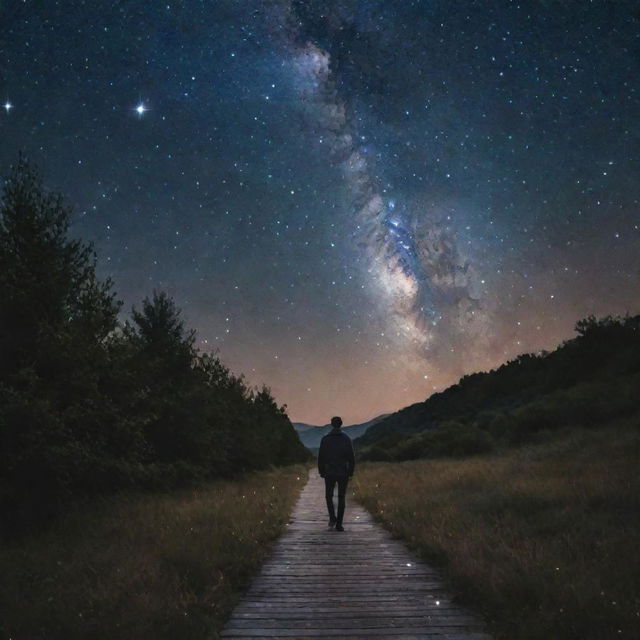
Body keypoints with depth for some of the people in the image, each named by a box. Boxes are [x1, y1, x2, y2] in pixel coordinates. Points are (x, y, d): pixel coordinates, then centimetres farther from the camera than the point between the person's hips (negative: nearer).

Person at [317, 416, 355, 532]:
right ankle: (339, 524, 4)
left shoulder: (325, 439, -2)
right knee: (341, 498, 8)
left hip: (329, 473, 0)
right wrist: (351, 472, 4)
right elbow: (351, 457, -4)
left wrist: (321, 472, 7)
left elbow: (321, 457, -1)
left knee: (329, 496, 16)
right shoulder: (346, 439, -3)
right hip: (343, 473, 0)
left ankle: (332, 517, -4)